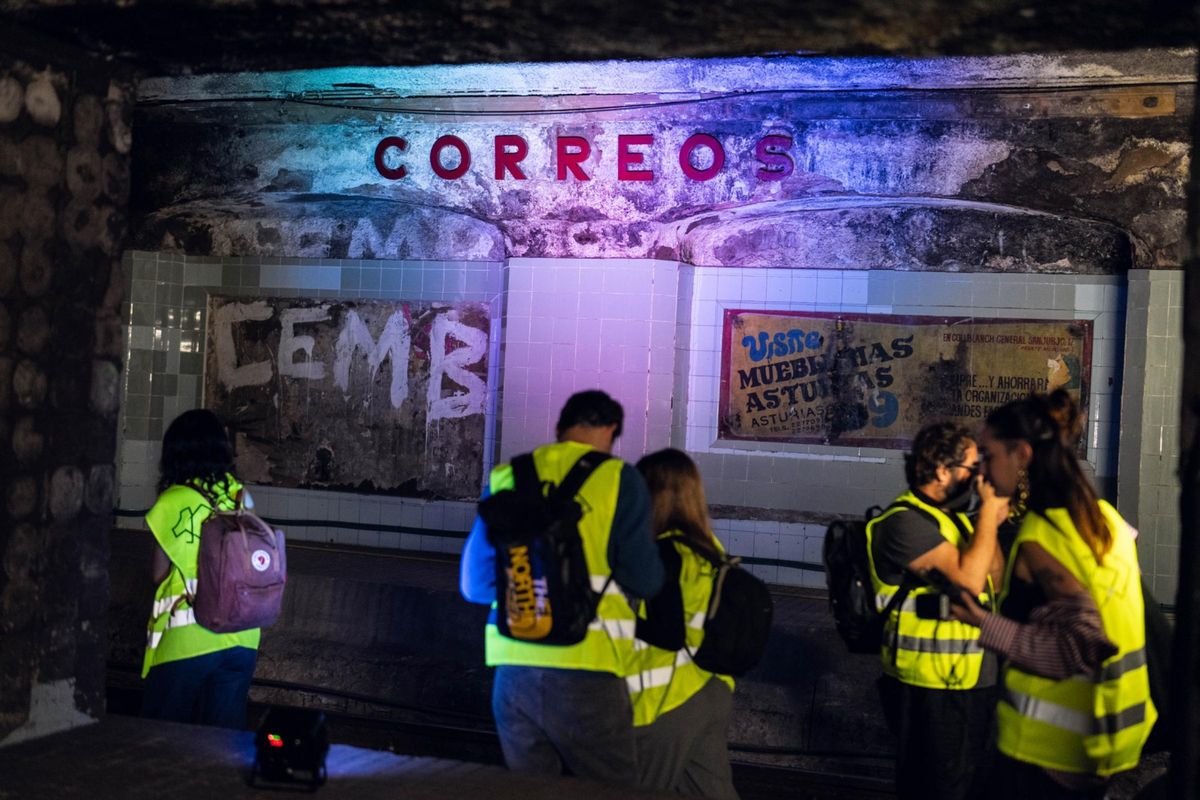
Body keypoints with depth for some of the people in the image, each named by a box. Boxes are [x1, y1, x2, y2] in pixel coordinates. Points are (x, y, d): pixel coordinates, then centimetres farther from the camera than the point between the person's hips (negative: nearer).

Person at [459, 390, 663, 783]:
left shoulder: (505, 478, 10)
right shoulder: (618, 478, -1)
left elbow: (475, 583, 14)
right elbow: (644, 580, -6)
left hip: (512, 666, 4)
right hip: (583, 669, -4)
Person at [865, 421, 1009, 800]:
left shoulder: (954, 516, 12)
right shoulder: (905, 521, -18)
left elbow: (993, 582, 16)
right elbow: (969, 579, -27)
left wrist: (992, 521, 4)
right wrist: (989, 509, -18)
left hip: (972, 682, 9)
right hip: (932, 688, -9)